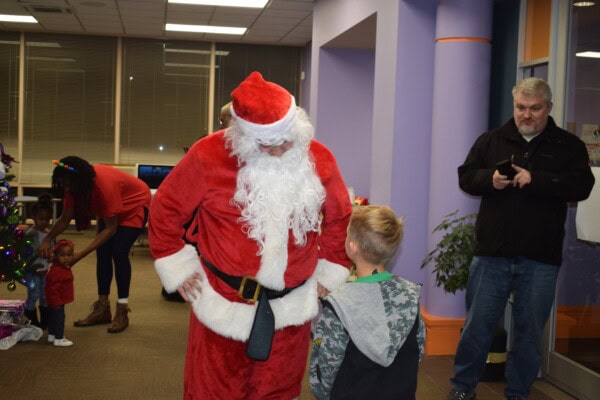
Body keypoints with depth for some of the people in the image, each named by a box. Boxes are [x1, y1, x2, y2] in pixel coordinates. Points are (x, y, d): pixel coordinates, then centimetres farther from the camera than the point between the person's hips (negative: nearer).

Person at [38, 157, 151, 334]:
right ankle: (102, 308, 8)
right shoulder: (75, 184, -20)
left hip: (135, 205, -7)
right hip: (111, 209, 7)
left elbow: (110, 228, -34)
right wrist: (47, 239, -30)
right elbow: (65, 218, -12)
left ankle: (122, 312, -9)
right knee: (102, 253, -1)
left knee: (119, 252, -17)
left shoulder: (105, 184, -40)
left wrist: (80, 255, -37)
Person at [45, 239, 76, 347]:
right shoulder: (56, 271, -28)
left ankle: (52, 335, 35)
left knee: (53, 318, 21)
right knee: (59, 318, -2)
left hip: (58, 301, 10)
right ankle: (58, 339, 7)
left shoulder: (65, 268, 5)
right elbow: (53, 287, -28)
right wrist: (56, 302, -26)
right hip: (57, 301, -10)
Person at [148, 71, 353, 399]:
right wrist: (179, 270, -2)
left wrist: (330, 273, 9)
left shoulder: (319, 159, -4)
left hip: (291, 308, 3)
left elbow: (339, 218, 12)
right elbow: (165, 209, -1)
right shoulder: (210, 155, -13)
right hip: (224, 304, -2)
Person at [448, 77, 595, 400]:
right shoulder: (491, 140, 6)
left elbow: (582, 186, -11)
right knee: (477, 325, 8)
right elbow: (465, 177, 7)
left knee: (530, 331, 10)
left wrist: (536, 179, -23)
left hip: (540, 258, 0)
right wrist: (489, 179, -15)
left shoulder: (568, 145, 2)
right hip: (492, 253, 1)